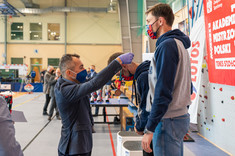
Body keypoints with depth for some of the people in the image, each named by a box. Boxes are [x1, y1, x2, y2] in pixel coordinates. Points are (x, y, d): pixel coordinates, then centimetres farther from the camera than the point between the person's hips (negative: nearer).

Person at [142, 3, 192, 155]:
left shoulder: (167, 46, -15)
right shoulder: (179, 44, 16)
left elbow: (163, 91, -22)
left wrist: (150, 128, -19)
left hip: (168, 120, -10)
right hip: (181, 115, 10)